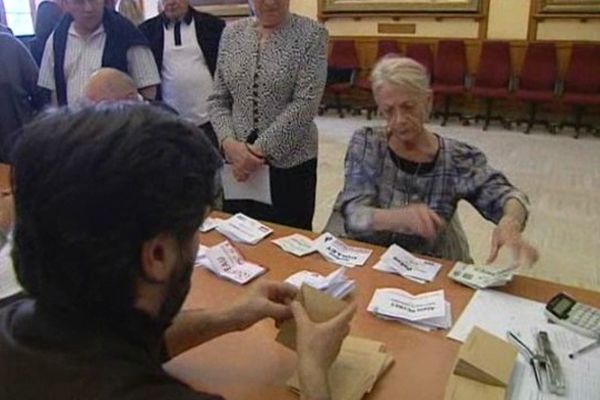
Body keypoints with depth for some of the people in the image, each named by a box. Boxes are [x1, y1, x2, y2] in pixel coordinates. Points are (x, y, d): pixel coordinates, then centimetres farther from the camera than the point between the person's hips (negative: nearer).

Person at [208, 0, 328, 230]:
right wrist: (229, 143, -10)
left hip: (289, 163, -3)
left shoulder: (311, 35, -6)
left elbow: (305, 104, -14)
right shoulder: (231, 33, 7)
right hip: (237, 161, 4)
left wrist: (259, 149, -17)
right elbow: (217, 100, 7)